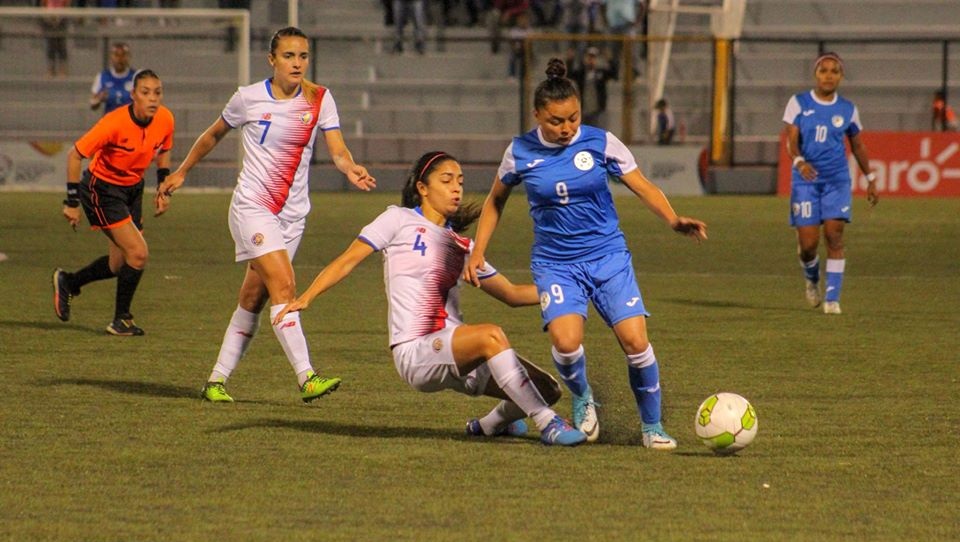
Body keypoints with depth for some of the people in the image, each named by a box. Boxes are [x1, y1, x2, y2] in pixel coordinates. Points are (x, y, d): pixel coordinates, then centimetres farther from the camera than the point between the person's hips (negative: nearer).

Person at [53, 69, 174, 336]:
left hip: (133, 188, 7)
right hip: (102, 189, -7)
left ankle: (67, 282, 38)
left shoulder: (165, 119, -10)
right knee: (138, 253, -16)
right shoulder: (115, 123, -28)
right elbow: (75, 155, -20)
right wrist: (72, 202, -19)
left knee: (119, 264, 11)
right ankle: (121, 321, 1)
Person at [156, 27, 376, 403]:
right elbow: (214, 135, 12)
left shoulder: (320, 99, 1)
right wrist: (180, 173, 18)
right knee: (283, 285, -20)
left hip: (293, 214, 4)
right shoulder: (249, 98, -5)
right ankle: (306, 378, -28)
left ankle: (217, 380, 19)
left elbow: (338, 150, -9)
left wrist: (351, 170, -31)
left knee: (253, 301, 8)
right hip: (252, 207, -4)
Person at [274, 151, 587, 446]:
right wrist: (306, 298, -11)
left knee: (546, 389, -3)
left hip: (453, 353, 7)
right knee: (491, 335, -35)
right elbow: (349, 260, 0)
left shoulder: (461, 246, 21)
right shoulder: (400, 220, 6)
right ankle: (548, 424, -32)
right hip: (414, 352, -7)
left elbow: (512, 294, 24)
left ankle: (489, 425, 26)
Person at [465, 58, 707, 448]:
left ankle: (652, 426, 8)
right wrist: (478, 252, 8)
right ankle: (582, 399, 8)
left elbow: (644, 188, -2)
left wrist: (673, 220, -20)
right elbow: (496, 201, 14)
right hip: (555, 264, 0)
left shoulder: (600, 142, -5)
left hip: (608, 257, 0)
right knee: (565, 340, -26)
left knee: (635, 340, -14)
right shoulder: (521, 152, -2)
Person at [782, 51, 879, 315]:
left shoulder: (848, 110, 6)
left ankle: (832, 297, -5)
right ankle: (812, 280, 29)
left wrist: (870, 179, 19)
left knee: (834, 234, -12)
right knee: (808, 242, -4)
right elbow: (791, 141, -9)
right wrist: (799, 162, -29)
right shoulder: (799, 103, -1)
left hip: (837, 179, 1)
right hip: (805, 180, -1)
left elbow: (857, 146, 17)